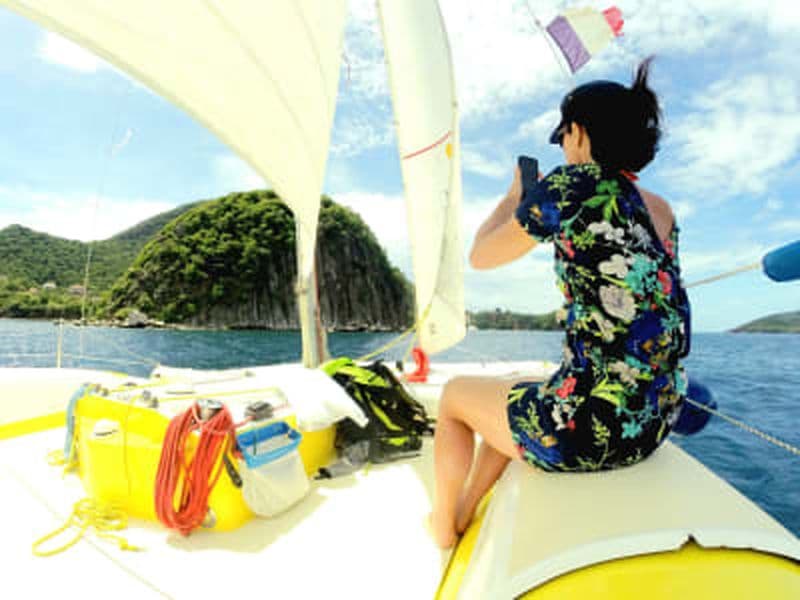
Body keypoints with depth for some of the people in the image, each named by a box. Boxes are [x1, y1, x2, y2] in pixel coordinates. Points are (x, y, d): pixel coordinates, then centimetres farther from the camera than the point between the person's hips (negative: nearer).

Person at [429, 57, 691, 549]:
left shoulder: (573, 185, -14)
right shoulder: (662, 210, 8)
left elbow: (481, 256, -3)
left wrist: (513, 198, 14)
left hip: (588, 430, -8)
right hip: (653, 426, 8)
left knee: (456, 395, 18)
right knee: (514, 393, 31)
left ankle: (442, 529, 40)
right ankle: (464, 515, 46)